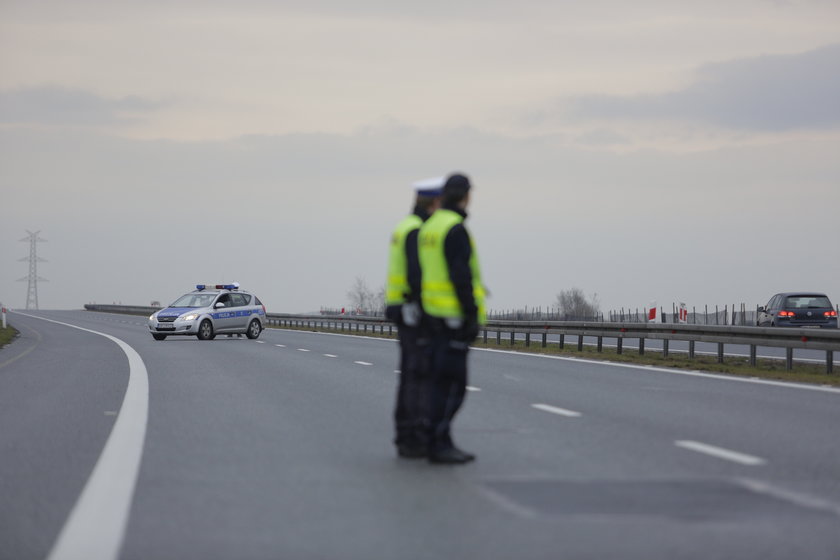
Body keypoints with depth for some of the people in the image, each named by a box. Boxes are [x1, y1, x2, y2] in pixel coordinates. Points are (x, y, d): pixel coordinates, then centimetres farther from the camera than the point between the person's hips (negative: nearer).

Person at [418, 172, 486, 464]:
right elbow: (461, 275, -21)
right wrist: (472, 315, -19)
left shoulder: (430, 226, 14)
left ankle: (438, 442, 14)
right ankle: (440, 443, -8)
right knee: (452, 383, -7)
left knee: (440, 381, 12)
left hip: (435, 315, 10)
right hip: (454, 316, -9)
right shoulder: (456, 229, -15)